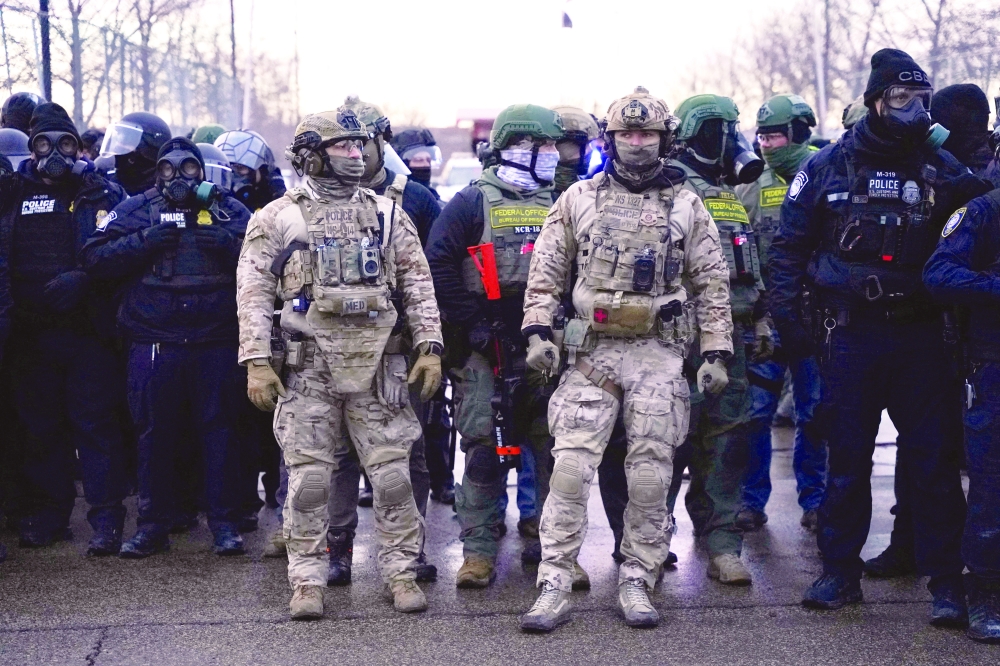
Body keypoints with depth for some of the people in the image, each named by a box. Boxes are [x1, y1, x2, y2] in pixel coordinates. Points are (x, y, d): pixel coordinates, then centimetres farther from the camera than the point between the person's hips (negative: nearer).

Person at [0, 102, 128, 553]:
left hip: (86, 329, -4)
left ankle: (107, 520, -2)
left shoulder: (99, 194, 2)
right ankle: (47, 516, 19)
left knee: (94, 424, -5)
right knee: (40, 427, 9)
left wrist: (82, 278, -22)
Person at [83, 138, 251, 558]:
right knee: (155, 433, 5)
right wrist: (145, 241, -14)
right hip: (154, 344, 0)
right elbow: (96, 257, -2)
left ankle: (224, 524, 12)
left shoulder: (228, 210, 10)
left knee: (219, 429, 3)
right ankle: (153, 525, 15)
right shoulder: (137, 209, 9)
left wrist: (227, 243, -17)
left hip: (216, 345, 0)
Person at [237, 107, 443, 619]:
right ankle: (307, 579, 10)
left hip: (377, 364, 2)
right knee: (308, 476, 1)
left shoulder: (387, 214, 11)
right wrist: (256, 362, -8)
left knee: (392, 472, 2)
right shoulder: (277, 219, 5)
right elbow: (254, 293, 1)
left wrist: (430, 348, 0)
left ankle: (401, 571, 12)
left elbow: (418, 286, 10)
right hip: (308, 366, -1)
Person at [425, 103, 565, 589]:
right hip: (486, 350, -4)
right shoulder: (473, 203, -1)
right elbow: (438, 265, -7)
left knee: (554, 449, 5)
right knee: (483, 450, -4)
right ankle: (478, 551, 2)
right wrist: (475, 325, -12)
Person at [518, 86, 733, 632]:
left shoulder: (687, 206, 8)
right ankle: (554, 587, -6)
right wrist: (538, 331, -3)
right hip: (590, 352, 0)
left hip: (660, 355, 1)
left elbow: (712, 286, 9)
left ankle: (636, 583, 12)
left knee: (651, 474, 1)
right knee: (571, 467, -9)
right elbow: (545, 273, 9)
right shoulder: (579, 199, 7)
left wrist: (715, 354, 2)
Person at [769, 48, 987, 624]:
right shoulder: (828, 167, 3)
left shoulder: (941, 168, 5)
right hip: (852, 335, 0)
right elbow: (789, 248, 6)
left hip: (920, 335, 0)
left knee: (934, 461, 0)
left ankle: (947, 582, 7)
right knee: (847, 461, 7)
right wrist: (789, 319, -1)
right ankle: (840, 573, 17)